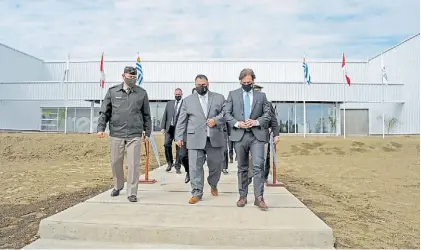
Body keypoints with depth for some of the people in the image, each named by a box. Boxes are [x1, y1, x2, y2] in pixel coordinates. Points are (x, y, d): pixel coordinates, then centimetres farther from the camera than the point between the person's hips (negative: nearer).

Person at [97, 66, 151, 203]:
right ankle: (118, 186, 35)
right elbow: (104, 112, 8)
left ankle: (132, 192, 8)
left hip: (134, 135, -1)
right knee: (116, 162, 11)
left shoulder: (142, 93, 6)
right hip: (116, 134, 1)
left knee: (133, 164, -4)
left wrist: (147, 132, 10)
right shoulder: (112, 91, 6)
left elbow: (146, 114, 11)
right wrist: (101, 128, -3)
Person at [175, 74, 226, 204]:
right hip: (195, 139, 0)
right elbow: (182, 120, 8)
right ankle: (197, 193, 9)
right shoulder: (188, 100, 10)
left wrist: (215, 120, -14)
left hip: (215, 138, 1)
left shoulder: (219, 97, 10)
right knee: (195, 167, -2)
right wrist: (179, 137, 2)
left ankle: (213, 185, 38)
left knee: (215, 165, 10)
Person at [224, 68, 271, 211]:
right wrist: (237, 123, -13)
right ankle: (243, 196, 18)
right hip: (239, 135, 0)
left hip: (257, 135, 0)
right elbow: (226, 113, 3)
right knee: (242, 167, 8)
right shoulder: (233, 94, 10)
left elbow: (267, 114, 8)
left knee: (258, 166, -9)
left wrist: (257, 122, -10)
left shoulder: (261, 95, 12)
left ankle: (259, 197, -2)